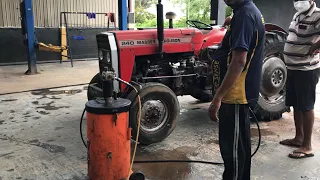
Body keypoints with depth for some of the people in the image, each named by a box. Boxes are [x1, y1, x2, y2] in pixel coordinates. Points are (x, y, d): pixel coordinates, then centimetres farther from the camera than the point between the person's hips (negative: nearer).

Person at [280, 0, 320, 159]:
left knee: (306, 107, -2)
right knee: (296, 105, 16)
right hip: (293, 68, 9)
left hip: (307, 70, -9)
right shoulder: (298, 15, 12)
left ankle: (307, 146, 7)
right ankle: (299, 138, 30)